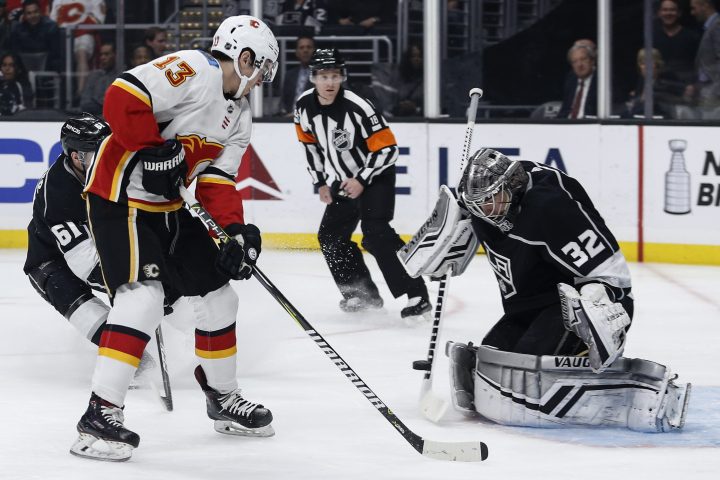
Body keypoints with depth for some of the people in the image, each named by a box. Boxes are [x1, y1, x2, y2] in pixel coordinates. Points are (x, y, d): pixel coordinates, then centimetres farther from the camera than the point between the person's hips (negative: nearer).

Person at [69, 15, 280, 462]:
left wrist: (237, 230, -8)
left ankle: (223, 397, 33)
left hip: (171, 207, 10)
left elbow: (218, 180, 8)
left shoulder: (240, 115, 12)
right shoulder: (193, 70, -17)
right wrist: (155, 152, -26)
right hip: (121, 197, -10)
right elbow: (123, 96, -28)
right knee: (144, 295, -23)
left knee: (218, 293, 14)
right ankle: (101, 415, -22)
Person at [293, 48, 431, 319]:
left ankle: (416, 295, -24)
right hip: (345, 180, 8)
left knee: (375, 234, -23)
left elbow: (388, 149, -23)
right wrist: (320, 183, 7)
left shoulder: (357, 108, -28)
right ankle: (363, 294, 20)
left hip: (376, 176, -8)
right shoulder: (304, 106, -8)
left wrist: (362, 180, -22)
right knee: (331, 235, 8)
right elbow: (310, 144, 10)